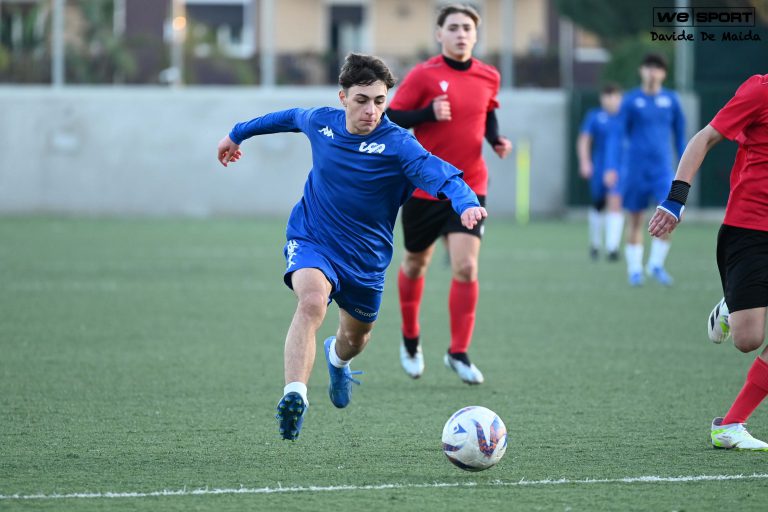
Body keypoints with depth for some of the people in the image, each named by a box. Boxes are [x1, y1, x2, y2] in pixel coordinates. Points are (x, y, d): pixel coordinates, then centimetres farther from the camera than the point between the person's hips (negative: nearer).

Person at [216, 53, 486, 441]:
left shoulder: (397, 144, -21)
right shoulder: (320, 122, -9)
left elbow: (439, 174, -38)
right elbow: (289, 117, 14)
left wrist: (466, 202, -59)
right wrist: (238, 133, 30)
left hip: (365, 259, 1)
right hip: (311, 240, -1)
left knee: (355, 339, 21)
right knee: (312, 301, -33)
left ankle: (337, 358, 61)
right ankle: (294, 395, -42)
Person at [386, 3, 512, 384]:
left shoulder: (488, 77, 2)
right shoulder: (423, 75, -10)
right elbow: (390, 118, -9)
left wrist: (496, 139, 2)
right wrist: (428, 114, -25)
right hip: (423, 187, -2)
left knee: (465, 269, -12)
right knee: (416, 264, 14)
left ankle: (459, 353, -2)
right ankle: (410, 338, 37)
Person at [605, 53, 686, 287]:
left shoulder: (671, 100, 6)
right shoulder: (631, 100, 0)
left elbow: (680, 135, 15)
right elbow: (617, 135, -1)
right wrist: (612, 167, -11)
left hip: (662, 169, 1)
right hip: (635, 168, -1)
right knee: (636, 220, 4)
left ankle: (656, 265, 0)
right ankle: (634, 270, 16)